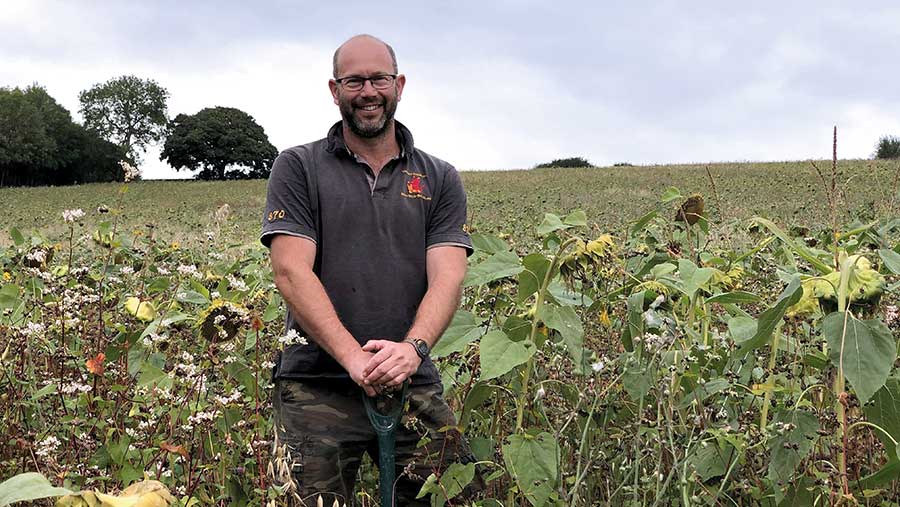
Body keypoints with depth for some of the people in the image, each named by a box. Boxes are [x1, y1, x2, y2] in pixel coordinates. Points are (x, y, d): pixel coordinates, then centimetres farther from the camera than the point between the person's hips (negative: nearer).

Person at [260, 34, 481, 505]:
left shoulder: (440, 179, 12)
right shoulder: (297, 167, 6)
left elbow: (447, 277, -1)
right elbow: (291, 272, -5)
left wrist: (414, 347, -21)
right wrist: (352, 356, -18)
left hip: (413, 386, 2)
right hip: (316, 387, -2)